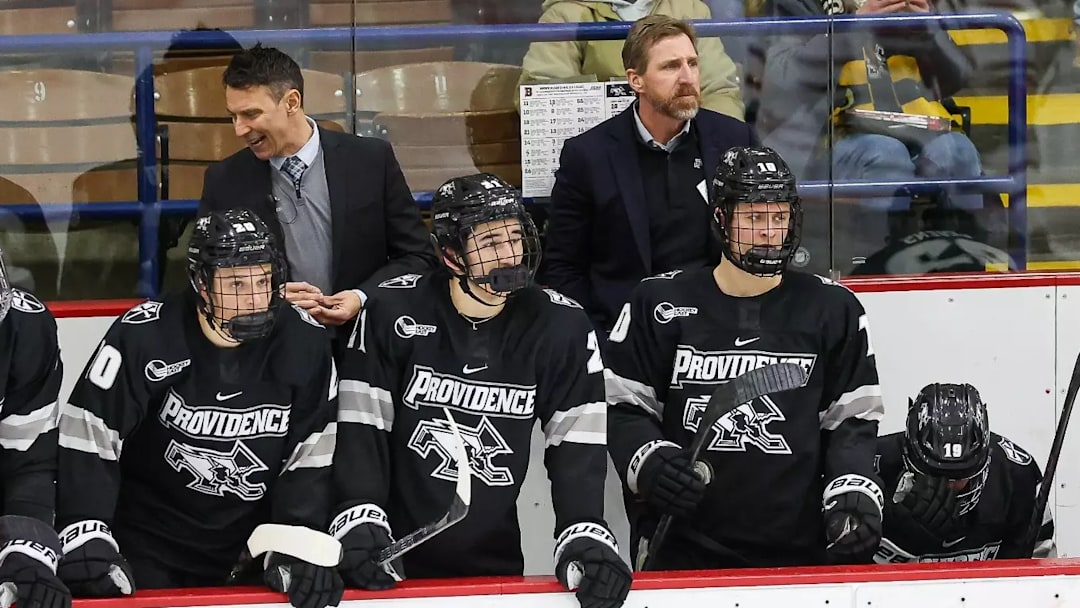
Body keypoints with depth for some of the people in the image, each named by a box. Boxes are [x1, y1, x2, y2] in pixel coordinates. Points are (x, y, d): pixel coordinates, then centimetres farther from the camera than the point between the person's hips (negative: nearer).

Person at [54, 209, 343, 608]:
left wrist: (300, 545, -14)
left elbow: (312, 456, -5)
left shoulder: (305, 343, -10)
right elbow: (85, 439, -17)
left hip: (252, 545, 3)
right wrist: (84, 539, -23)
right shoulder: (144, 336, -20)